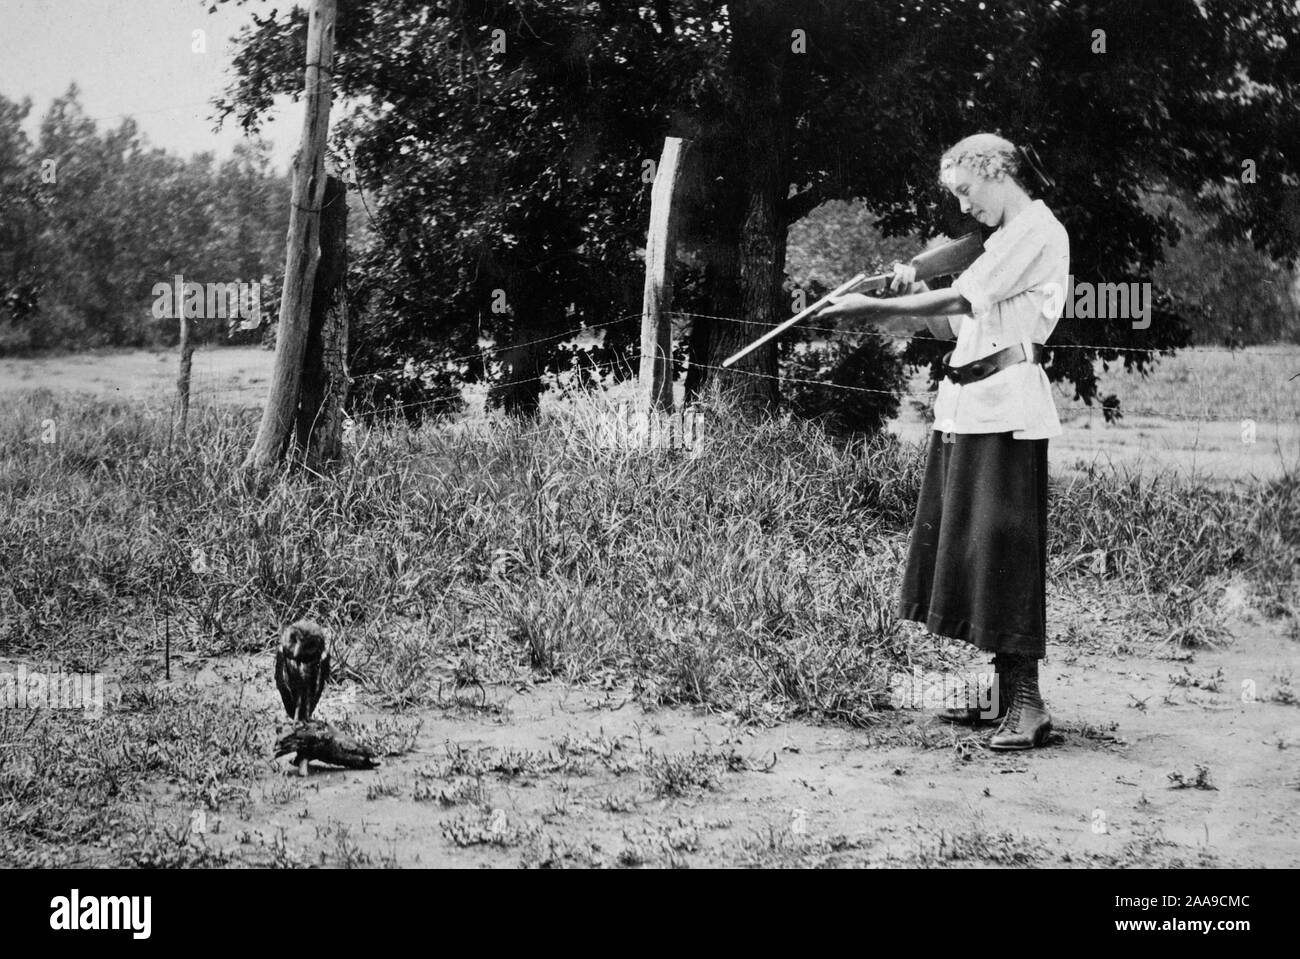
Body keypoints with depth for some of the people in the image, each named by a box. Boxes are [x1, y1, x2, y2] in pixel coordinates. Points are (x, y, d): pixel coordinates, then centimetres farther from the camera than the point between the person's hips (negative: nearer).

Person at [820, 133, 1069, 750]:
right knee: (958, 542, 9)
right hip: (965, 408, 10)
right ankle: (995, 687, 16)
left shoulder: (1038, 232, -7)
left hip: (1006, 406, -10)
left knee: (1003, 547, -11)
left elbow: (962, 299, -14)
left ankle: (1025, 701, -9)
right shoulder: (1003, 240, 23)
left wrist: (875, 307, -10)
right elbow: (955, 323, 20)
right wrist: (910, 297, 4)